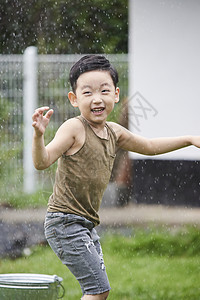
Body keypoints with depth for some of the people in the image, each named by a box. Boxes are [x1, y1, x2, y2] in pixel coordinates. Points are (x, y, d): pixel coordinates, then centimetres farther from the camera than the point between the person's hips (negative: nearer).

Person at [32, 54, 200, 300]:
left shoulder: (114, 132, 10)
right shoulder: (74, 128, -14)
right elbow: (42, 161, -24)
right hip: (65, 222, -9)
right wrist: (39, 135, -43)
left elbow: (149, 146, 27)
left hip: (87, 225, 9)